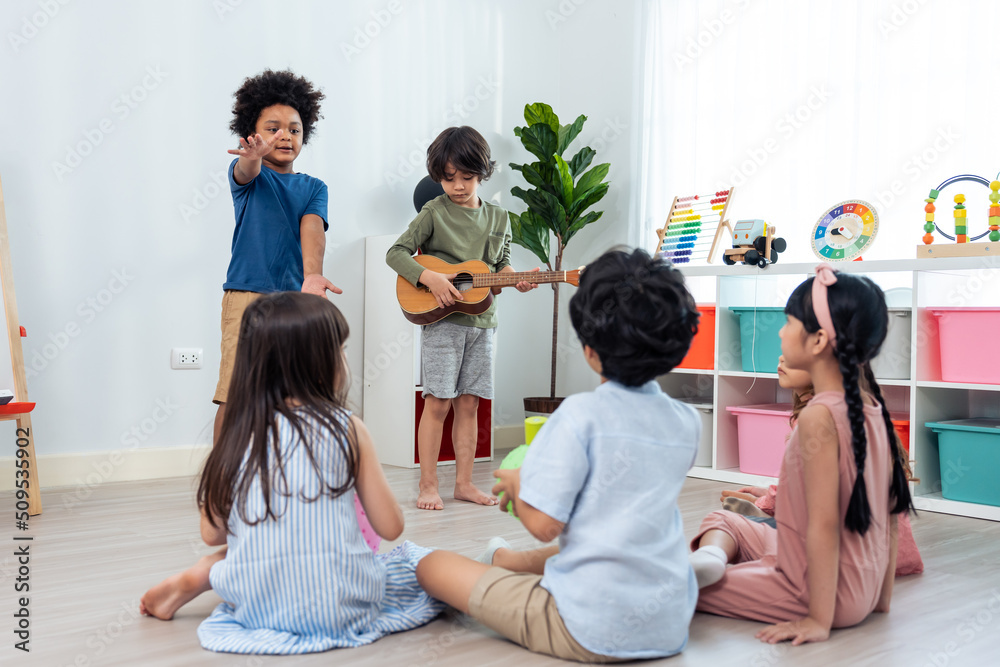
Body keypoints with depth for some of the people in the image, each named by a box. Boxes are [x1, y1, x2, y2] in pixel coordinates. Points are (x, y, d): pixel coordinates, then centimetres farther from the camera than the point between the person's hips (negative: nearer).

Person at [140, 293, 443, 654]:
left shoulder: (240, 434, 2)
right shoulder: (348, 429, -5)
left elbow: (212, 533, 9)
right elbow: (390, 527, -1)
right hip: (340, 606, -5)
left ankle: (192, 579, 9)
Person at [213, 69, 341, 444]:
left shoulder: (313, 188, 12)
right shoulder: (246, 174, 6)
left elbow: (312, 230, -8)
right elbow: (245, 172, -19)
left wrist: (312, 275, -28)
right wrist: (253, 157, -45)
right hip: (247, 294, -3)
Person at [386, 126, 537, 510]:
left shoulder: (497, 218, 11)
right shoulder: (434, 212, -3)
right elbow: (396, 253, -7)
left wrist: (514, 278, -3)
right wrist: (430, 278, -20)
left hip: (481, 321, 4)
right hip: (441, 319, -4)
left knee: (468, 404, 8)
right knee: (438, 403, -3)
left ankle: (464, 483, 16)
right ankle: (428, 485, 6)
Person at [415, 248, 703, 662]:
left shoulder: (580, 414, -17)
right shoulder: (688, 423, 2)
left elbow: (543, 524, -19)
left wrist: (515, 486, 3)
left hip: (591, 634, -7)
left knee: (433, 566, 8)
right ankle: (504, 560, 56)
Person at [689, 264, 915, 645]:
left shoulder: (818, 417, -25)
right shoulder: (872, 408, 2)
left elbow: (823, 525, -25)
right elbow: (891, 510, 8)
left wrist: (820, 620, -19)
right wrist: (882, 597, 15)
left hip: (826, 592, -8)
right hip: (862, 591, 8)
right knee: (723, 520, 19)